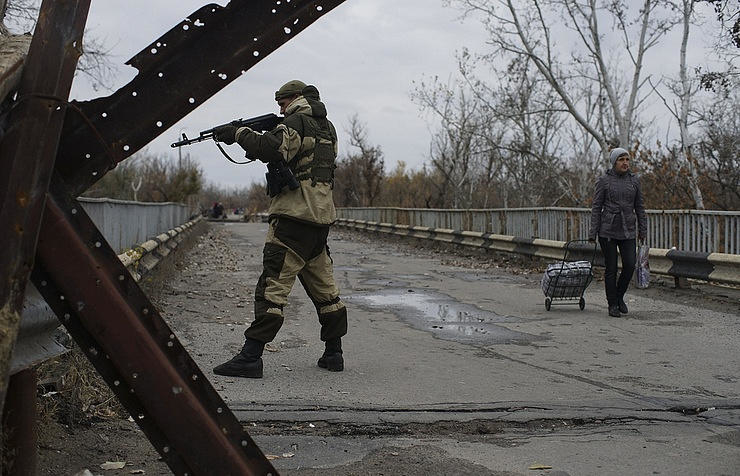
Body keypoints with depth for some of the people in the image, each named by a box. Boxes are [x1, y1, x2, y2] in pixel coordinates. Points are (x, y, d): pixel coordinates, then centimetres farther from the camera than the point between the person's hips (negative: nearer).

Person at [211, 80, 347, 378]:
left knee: (273, 284, -11)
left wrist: (240, 133, -10)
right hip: (321, 216, 9)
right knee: (323, 286, 14)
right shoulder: (326, 127, 22)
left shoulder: (297, 121, -6)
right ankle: (333, 353, 19)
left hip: (295, 215, -9)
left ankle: (250, 357, -13)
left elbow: (273, 149, -23)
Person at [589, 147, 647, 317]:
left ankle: (619, 296, 19)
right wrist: (593, 233, -6)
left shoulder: (634, 180, 7)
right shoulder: (604, 181, -2)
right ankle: (612, 304, 14)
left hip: (628, 231, 3)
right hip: (608, 231, -3)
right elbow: (596, 207, -2)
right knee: (611, 269, 1)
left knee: (630, 265, -6)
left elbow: (639, 207, 12)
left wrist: (642, 230, 10)